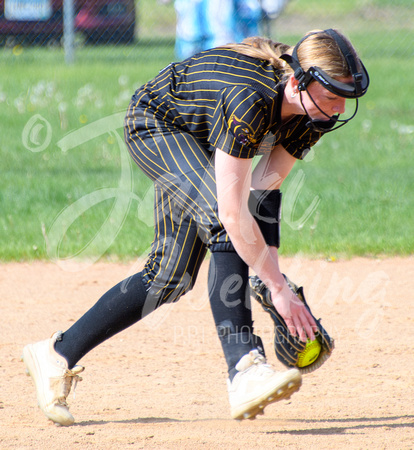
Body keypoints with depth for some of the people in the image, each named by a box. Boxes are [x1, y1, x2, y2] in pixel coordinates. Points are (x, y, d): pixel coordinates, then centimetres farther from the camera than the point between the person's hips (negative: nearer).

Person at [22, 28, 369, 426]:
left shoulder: (315, 113, -19)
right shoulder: (249, 98, -41)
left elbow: (262, 188, -17)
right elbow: (232, 212, -41)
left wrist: (270, 276, -25)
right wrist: (277, 287, -39)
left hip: (196, 145, 8)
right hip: (153, 123, -8)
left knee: (169, 277, 5)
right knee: (221, 221, -33)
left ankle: (58, 354, 19)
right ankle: (245, 369, -38)